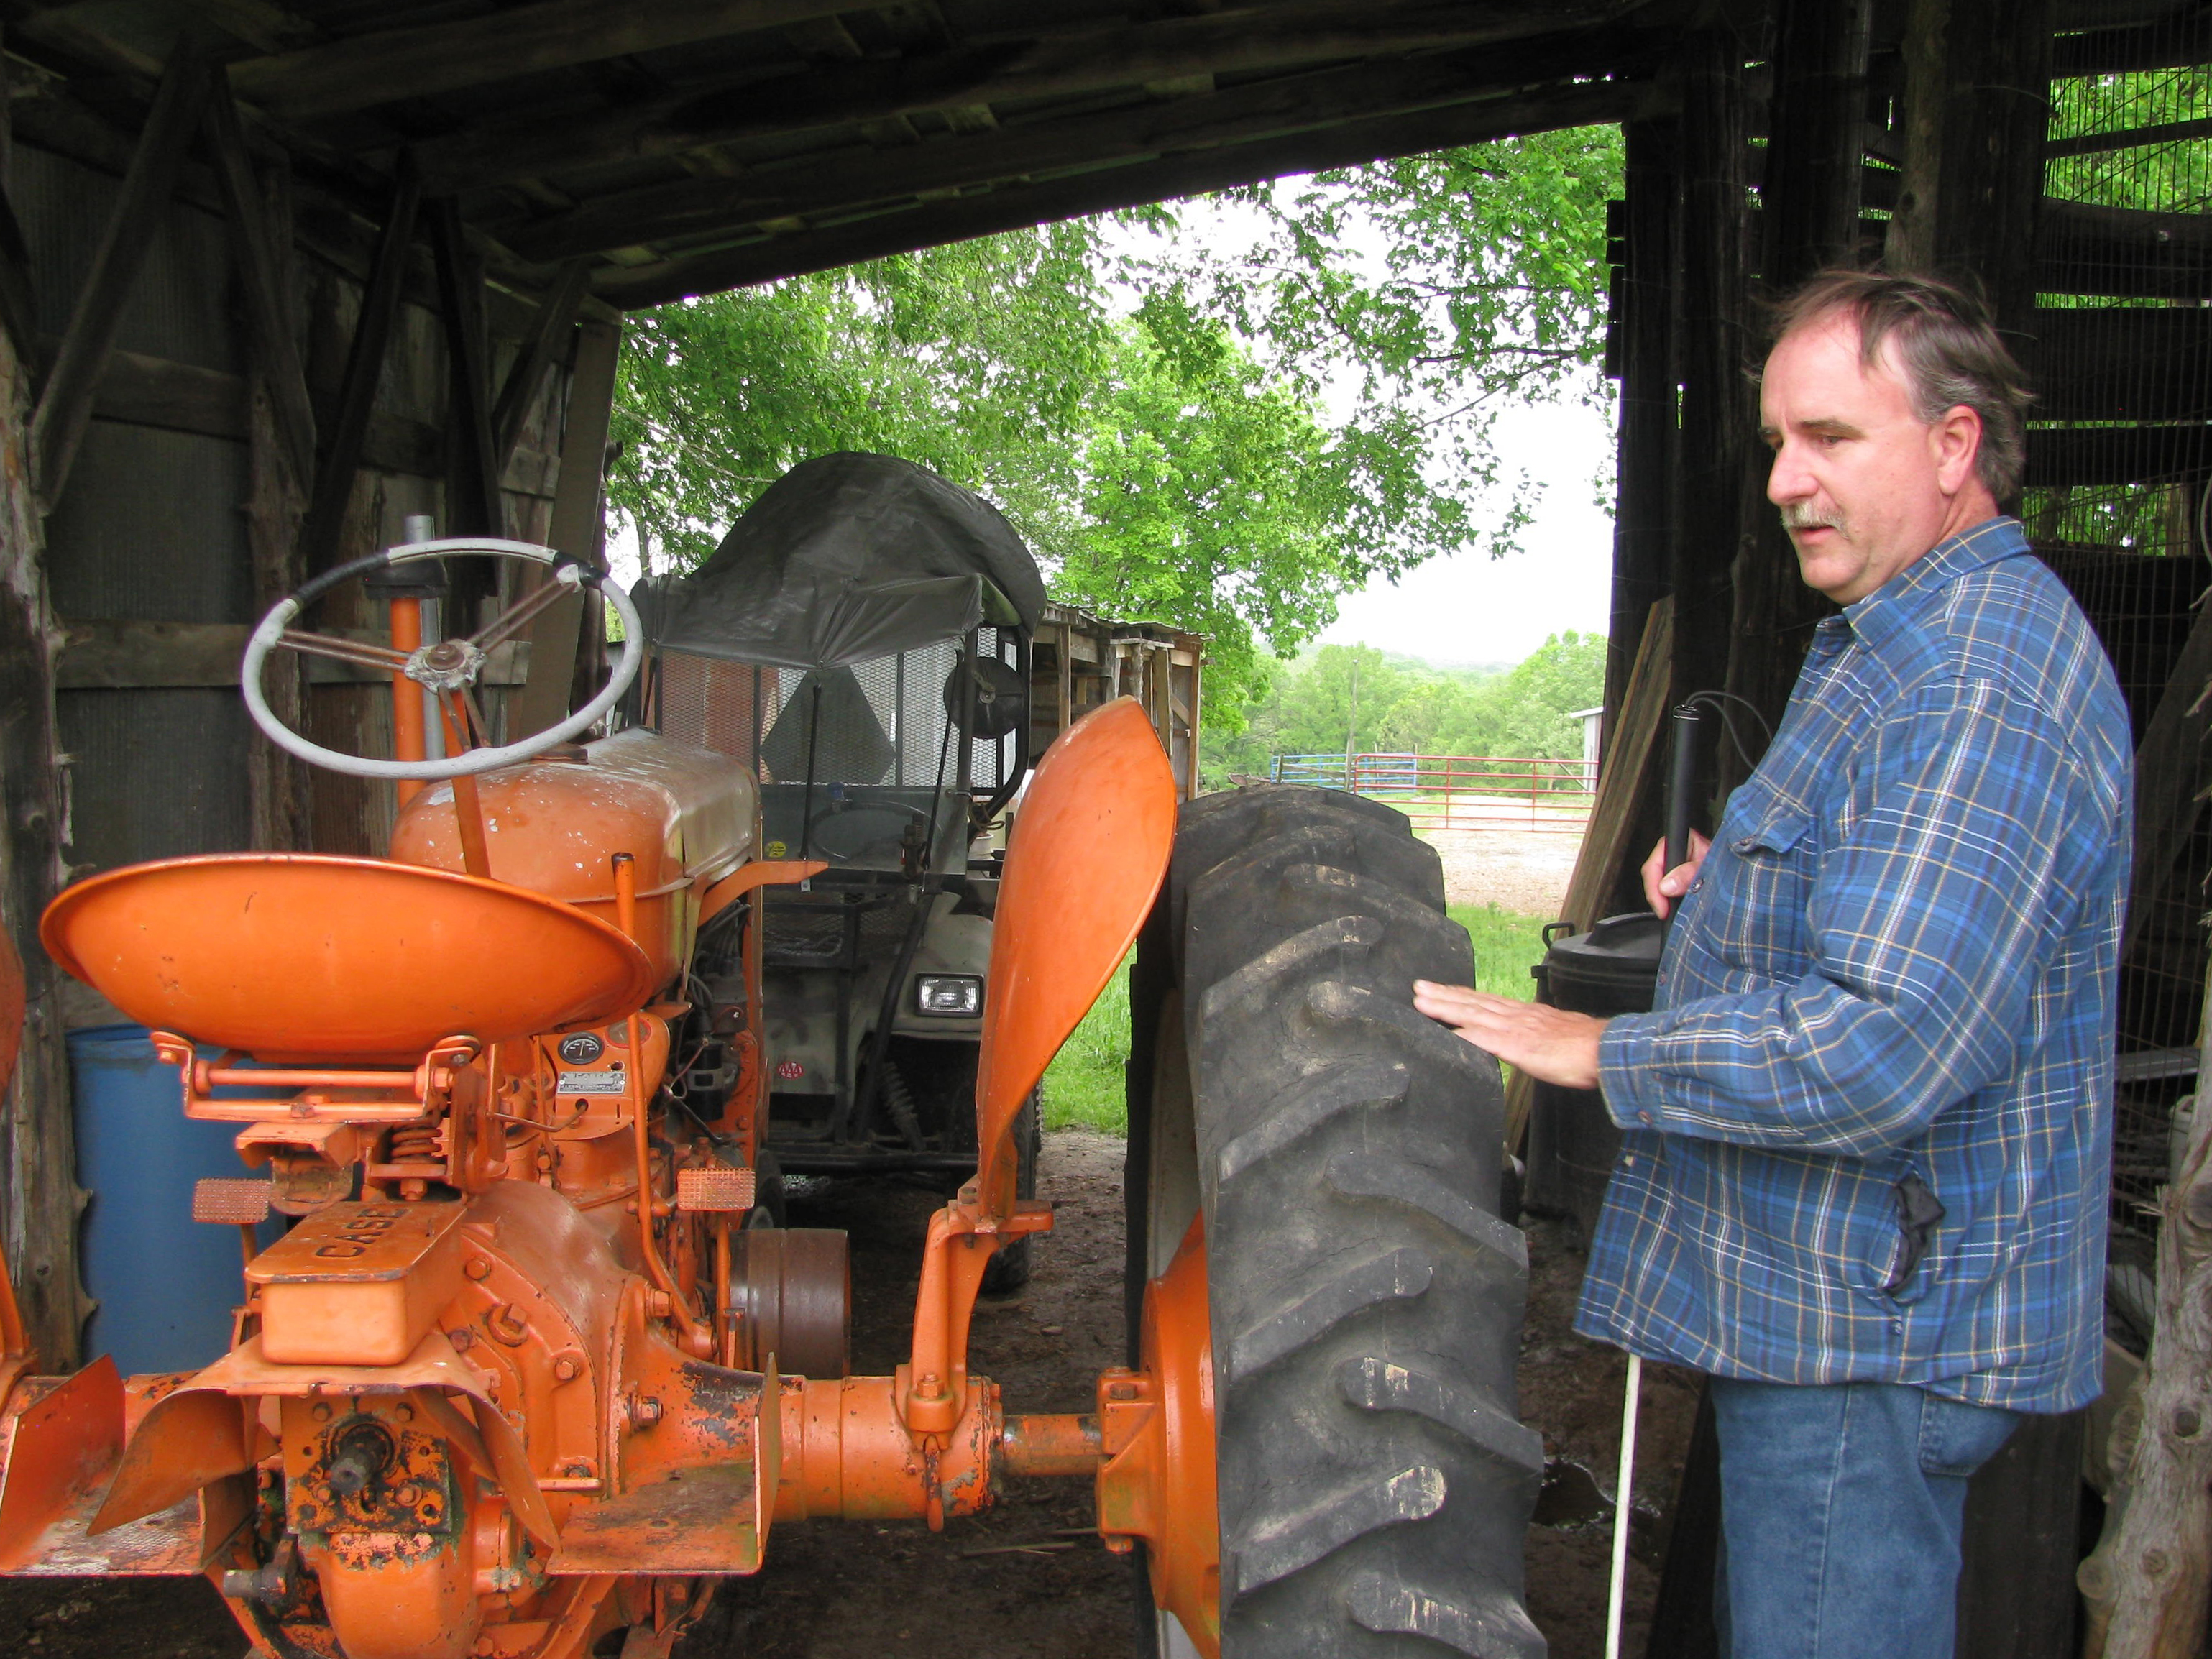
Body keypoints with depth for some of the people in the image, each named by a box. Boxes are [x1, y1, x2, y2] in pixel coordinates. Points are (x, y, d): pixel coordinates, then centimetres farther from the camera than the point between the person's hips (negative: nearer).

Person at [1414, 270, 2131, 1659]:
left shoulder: (1983, 689, -23)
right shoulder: (1918, 645, 13)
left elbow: (1884, 1054, -31)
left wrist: (1602, 1052, -20)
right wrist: (1739, 880, 9)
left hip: (1874, 1331, -11)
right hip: (1848, 1294, 11)